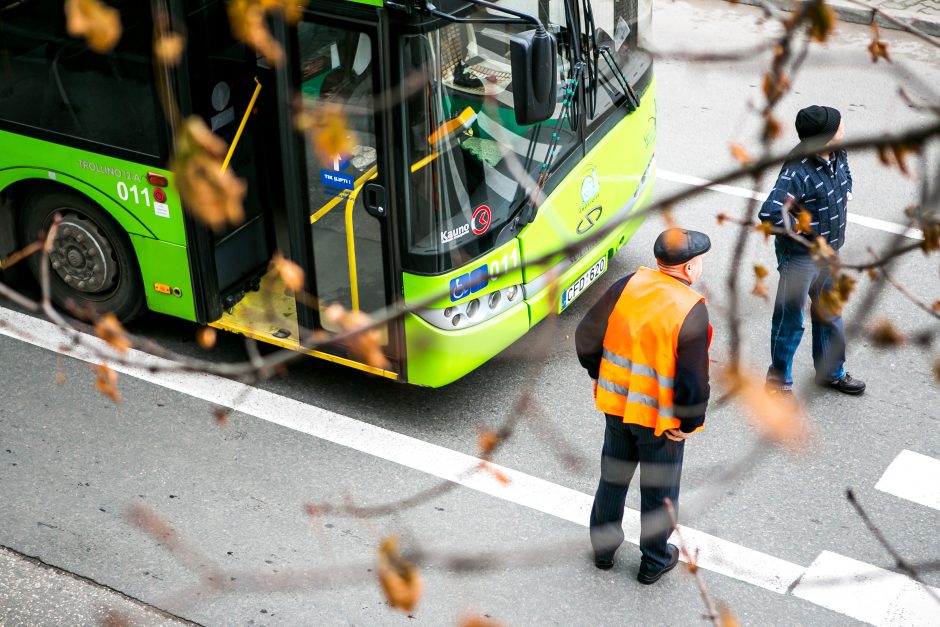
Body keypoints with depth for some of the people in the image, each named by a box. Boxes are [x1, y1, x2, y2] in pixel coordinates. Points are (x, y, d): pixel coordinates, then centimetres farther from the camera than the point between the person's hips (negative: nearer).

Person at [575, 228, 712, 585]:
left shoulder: (627, 286, -10)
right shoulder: (691, 310, -24)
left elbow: (586, 337, -1)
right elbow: (693, 379, -23)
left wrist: (599, 376, 14)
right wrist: (690, 423, -8)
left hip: (616, 406, 5)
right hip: (660, 419, -4)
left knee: (612, 478, 23)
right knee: (659, 491, 16)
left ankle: (603, 546, 39)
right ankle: (654, 562, 32)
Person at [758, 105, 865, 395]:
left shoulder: (838, 156, -6)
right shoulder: (798, 172, -32)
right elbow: (770, 213, -42)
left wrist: (845, 194, 4)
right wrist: (801, 231, -28)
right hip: (800, 257, -8)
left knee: (829, 314, 24)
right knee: (790, 321, 9)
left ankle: (831, 372, 45)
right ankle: (779, 381, 28)